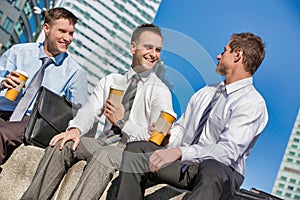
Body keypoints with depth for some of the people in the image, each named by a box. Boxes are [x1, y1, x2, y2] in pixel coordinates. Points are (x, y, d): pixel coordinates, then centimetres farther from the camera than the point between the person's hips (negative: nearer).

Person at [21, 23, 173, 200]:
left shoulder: (161, 92, 0)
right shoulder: (110, 81, 16)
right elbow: (90, 111, 2)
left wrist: (122, 122, -12)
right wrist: (75, 129, -19)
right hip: (105, 143, 5)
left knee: (103, 156, -36)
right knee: (62, 144, -19)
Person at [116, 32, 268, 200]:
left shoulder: (253, 104, -9)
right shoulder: (206, 92, 18)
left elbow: (229, 151, -21)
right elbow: (181, 127, 18)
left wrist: (179, 152, -30)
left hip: (218, 171, -7)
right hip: (184, 164, 7)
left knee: (213, 170, -42)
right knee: (136, 149, -12)